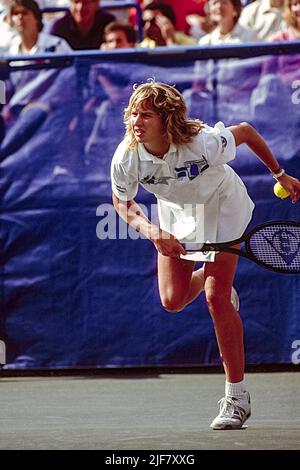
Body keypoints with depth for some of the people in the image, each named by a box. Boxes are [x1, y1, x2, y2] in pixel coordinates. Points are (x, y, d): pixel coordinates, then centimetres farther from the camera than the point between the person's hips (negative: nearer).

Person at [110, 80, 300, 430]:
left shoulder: (203, 142, -37)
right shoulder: (126, 158, -28)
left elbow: (246, 131, -17)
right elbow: (122, 202, -8)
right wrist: (151, 232, -25)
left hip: (221, 207, -4)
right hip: (177, 214, 4)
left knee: (216, 300, -14)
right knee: (173, 301, -3)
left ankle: (236, 397, -3)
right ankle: (207, 278, 37)